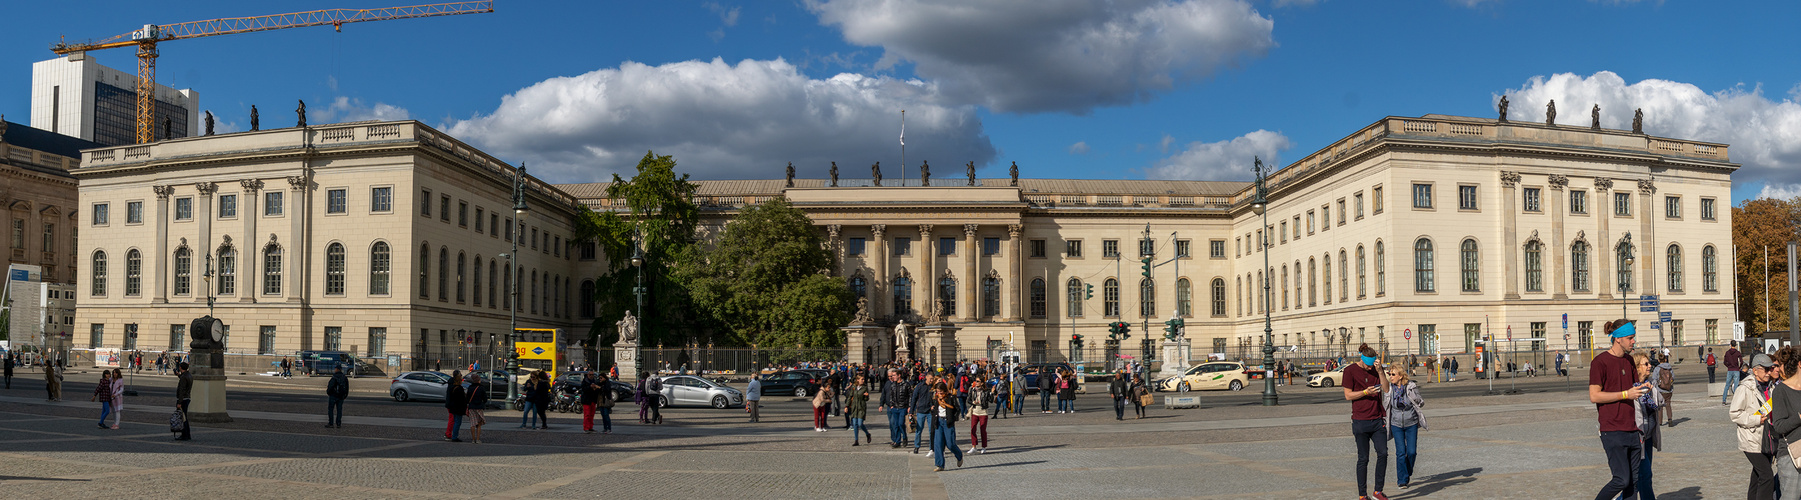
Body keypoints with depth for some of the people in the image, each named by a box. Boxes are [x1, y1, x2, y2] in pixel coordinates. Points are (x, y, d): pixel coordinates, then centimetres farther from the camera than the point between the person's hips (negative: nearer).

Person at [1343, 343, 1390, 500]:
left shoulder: (1377, 368, 9)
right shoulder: (1350, 370, -4)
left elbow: (1386, 389, -1)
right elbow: (1348, 395, -4)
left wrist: (1380, 371, -13)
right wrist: (1365, 392, -17)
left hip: (1378, 420, 4)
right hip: (1360, 421, -4)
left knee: (1383, 453, -4)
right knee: (1363, 458, 0)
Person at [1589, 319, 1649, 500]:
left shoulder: (1628, 359, 15)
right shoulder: (1600, 361, -9)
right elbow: (1594, 396, -14)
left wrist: (1641, 388, 5)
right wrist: (1626, 394, -16)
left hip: (1631, 429, 8)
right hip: (1612, 431, -8)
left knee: (1634, 481, 6)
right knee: (1622, 479, -11)